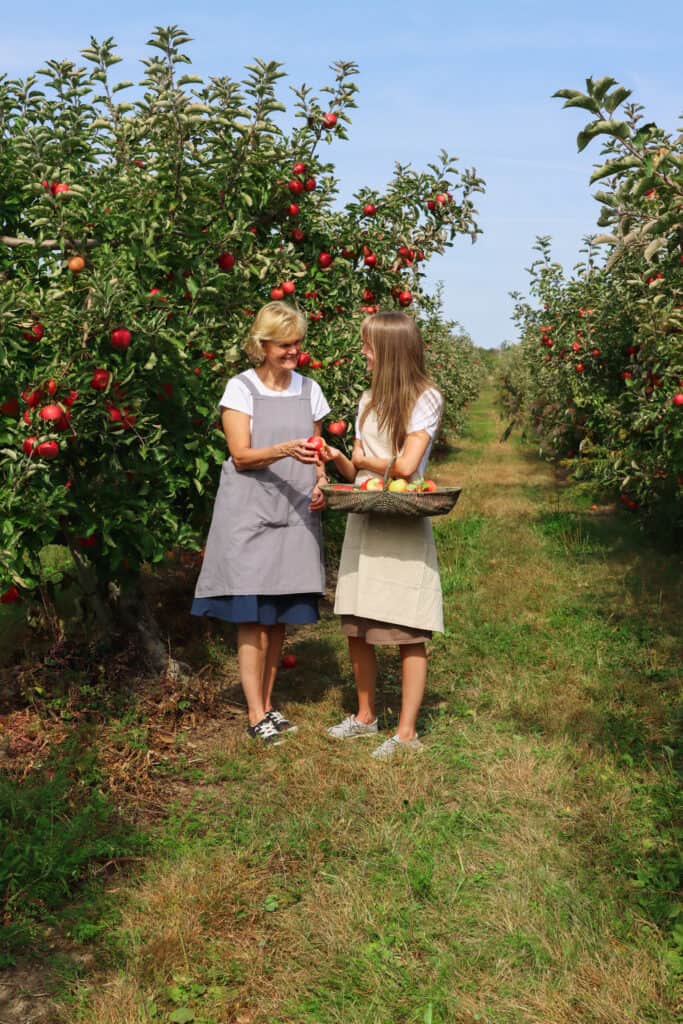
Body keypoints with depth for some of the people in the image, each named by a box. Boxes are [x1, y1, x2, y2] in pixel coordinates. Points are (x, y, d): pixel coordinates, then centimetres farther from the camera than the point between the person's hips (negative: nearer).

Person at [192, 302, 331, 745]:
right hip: (250, 513, -4)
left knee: (281, 616, 7)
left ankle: (268, 702, 19)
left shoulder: (310, 390, 12)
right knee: (252, 615, -5)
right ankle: (256, 714, 0)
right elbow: (241, 456, -10)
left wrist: (321, 483, 0)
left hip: (295, 515, 4)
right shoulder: (241, 389, -2)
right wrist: (284, 450, -27)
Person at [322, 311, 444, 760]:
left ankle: (407, 733, 4)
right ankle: (365, 716, 26)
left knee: (409, 634, -3)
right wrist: (338, 458, -6)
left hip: (403, 525, -7)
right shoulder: (368, 400, 16)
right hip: (363, 522, 7)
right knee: (357, 630, 10)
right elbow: (358, 472, 14)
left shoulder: (426, 398, -4)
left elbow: (406, 466, -13)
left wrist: (363, 459, 1)